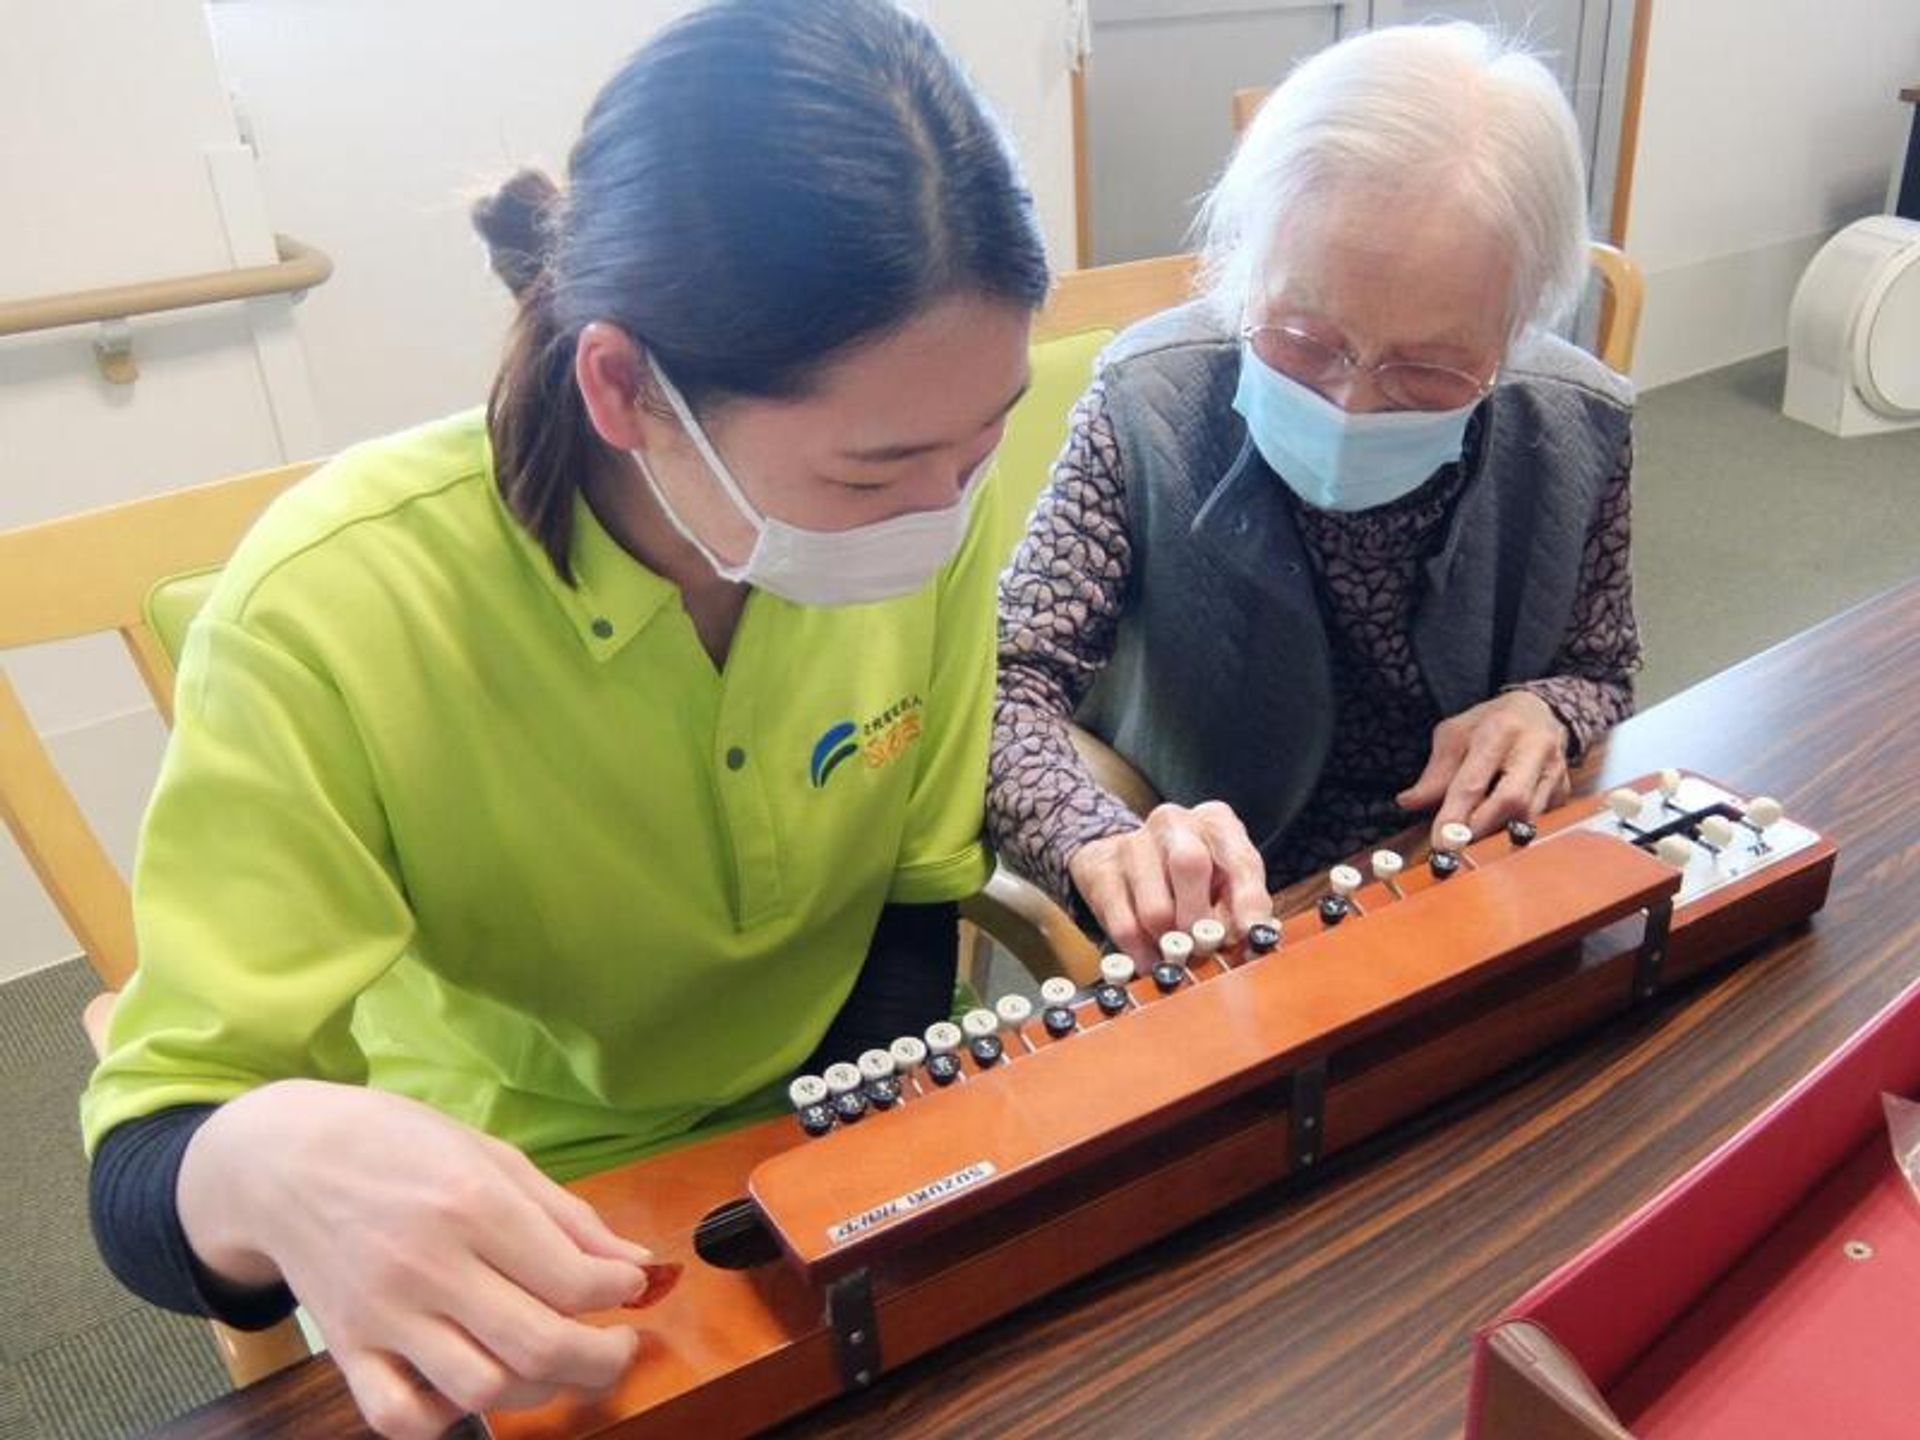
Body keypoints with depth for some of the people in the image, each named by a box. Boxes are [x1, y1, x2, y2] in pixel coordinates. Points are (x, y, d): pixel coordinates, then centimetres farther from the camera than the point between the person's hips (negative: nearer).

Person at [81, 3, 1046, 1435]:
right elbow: (144, 1170, -19)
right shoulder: (331, 612, -27)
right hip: (505, 1253, 1)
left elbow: (918, 905, -4)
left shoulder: (924, 504, -17)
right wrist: (272, 1163, -40)